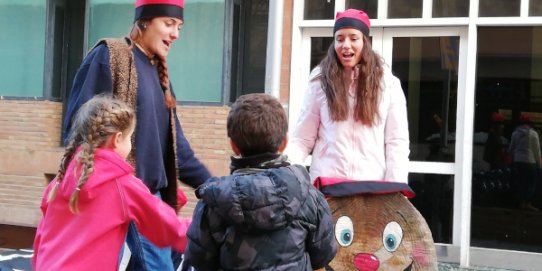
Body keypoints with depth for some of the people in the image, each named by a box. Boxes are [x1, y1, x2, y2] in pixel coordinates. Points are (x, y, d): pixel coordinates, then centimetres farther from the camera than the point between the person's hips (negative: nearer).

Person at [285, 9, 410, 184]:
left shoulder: (388, 83, 4)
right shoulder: (320, 82, 4)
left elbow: (397, 142, 2)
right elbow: (302, 139, 1)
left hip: (372, 185, 0)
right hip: (326, 183, 0)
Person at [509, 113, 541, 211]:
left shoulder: (515, 133, 5)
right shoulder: (533, 133, -6)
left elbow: (511, 149, 10)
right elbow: (537, 150, -4)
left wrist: (513, 159, 21)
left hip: (518, 161, 5)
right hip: (530, 161, -4)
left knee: (522, 182, 11)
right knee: (532, 182, 1)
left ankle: (522, 202, 9)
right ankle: (528, 203, -5)